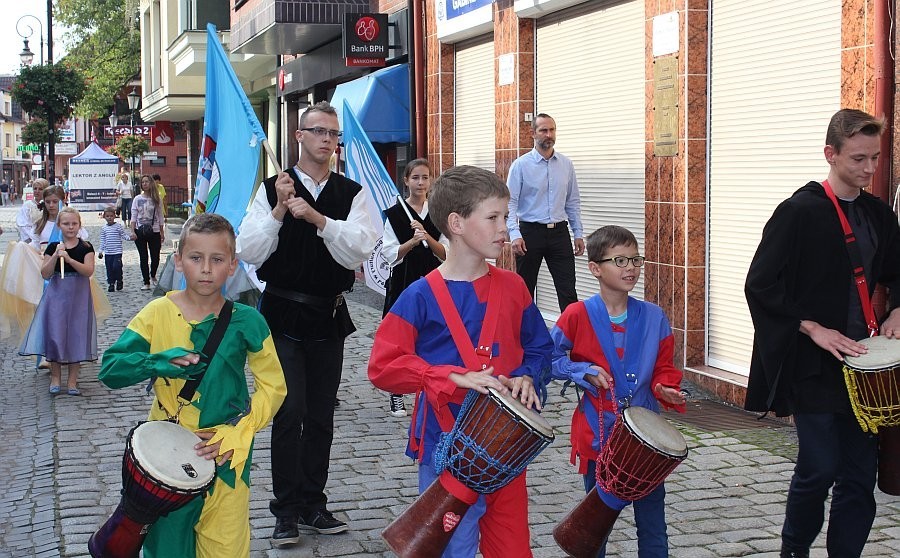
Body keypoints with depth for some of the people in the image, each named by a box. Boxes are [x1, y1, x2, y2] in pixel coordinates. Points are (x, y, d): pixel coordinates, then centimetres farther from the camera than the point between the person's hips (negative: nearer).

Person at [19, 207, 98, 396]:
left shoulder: (85, 247, 0)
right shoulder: (53, 247, 2)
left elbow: (89, 271, -14)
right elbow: (45, 274, -5)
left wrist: (69, 259, -25)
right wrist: (55, 256, -18)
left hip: (79, 296, -1)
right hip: (57, 295, 1)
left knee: (76, 335, 1)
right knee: (55, 335, -2)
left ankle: (72, 380, 9)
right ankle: (55, 377, 11)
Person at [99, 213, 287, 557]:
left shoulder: (246, 322, -5)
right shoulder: (158, 313, -4)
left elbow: (273, 387, 1)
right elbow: (110, 370, -8)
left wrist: (235, 434, -11)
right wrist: (159, 362, -26)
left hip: (225, 457, 0)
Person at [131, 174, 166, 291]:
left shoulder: (157, 200, 3)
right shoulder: (137, 199, 2)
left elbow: (160, 217, 7)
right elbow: (134, 217, -1)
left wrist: (162, 233, 6)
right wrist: (132, 231, -12)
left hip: (154, 232, 0)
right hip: (140, 232, 0)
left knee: (155, 257, 4)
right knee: (143, 258, 2)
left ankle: (152, 276, 33)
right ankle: (146, 283, 9)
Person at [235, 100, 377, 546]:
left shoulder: (351, 194, 2)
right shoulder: (272, 189, -1)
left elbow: (359, 250, -12)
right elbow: (248, 252, -9)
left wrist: (316, 217, -23)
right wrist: (279, 210, -20)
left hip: (329, 317, 2)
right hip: (282, 314, -2)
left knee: (321, 416, 10)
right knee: (290, 413, -7)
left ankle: (313, 504, 22)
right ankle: (287, 509, 4)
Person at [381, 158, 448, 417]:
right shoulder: (394, 214, 1)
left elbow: (446, 253, 1)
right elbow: (391, 254, -4)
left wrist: (427, 237, -16)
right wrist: (413, 241, -19)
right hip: (403, 282, -1)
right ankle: (397, 397, 12)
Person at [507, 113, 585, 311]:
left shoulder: (566, 164, 7)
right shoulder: (521, 165, -4)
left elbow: (573, 202, 13)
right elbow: (510, 203, -9)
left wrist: (578, 234, 8)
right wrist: (515, 234, -21)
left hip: (559, 232, 3)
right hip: (531, 232, -2)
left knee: (568, 290, -2)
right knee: (524, 290, 8)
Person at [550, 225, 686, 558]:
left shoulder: (653, 317, -1)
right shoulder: (578, 316, -7)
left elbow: (664, 367, 8)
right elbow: (549, 358, 0)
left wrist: (667, 390, -12)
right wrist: (585, 372, -13)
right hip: (598, 435, -1)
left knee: (653, 523, 4)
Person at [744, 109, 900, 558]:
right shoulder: (799, 212, -9)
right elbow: (760, 285, -12)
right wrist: (813, 328, -17)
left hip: (861, 364, 6)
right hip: (814, 366, -6)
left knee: (860, 474, 5)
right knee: (819, 469, -2)